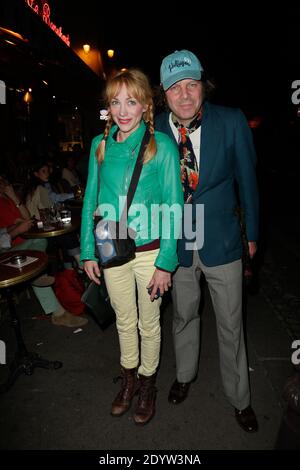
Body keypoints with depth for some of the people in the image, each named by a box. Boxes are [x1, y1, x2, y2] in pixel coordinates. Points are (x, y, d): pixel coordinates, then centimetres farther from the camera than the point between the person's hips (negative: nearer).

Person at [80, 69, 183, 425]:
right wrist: (88, 252, 3)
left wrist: (166, 262, -13)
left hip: (149, 251, -3)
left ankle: (147, 383, 41)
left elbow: (173, 206, -10)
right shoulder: (100, 144, 2)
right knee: (124, 321, 20)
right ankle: (129, 379, 45)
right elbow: (91, 199, 5)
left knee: (148, 323, 15)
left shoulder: (162, 145, -9)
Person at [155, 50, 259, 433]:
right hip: (177, 242, 2)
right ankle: (185, 374, 49)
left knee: (230, 325, 12)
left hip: (221, 241, -1)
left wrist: (251, 233, 5)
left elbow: (246, 180, -2)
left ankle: (239, 399, 37)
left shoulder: (232, 122, -10)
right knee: (183, 316, 20)